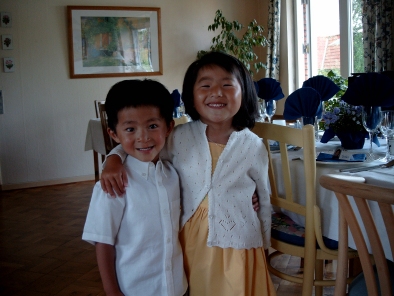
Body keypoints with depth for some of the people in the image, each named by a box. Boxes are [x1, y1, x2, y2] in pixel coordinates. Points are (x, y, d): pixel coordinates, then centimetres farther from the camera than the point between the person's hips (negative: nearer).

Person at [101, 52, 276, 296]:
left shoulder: (254, 146, -8)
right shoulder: (180, 138, -7)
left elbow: (265, 201, 4)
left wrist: (264, 245, 13)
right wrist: (114, 160, -17)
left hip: (237, 246, -1)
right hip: (191, 243, 1)